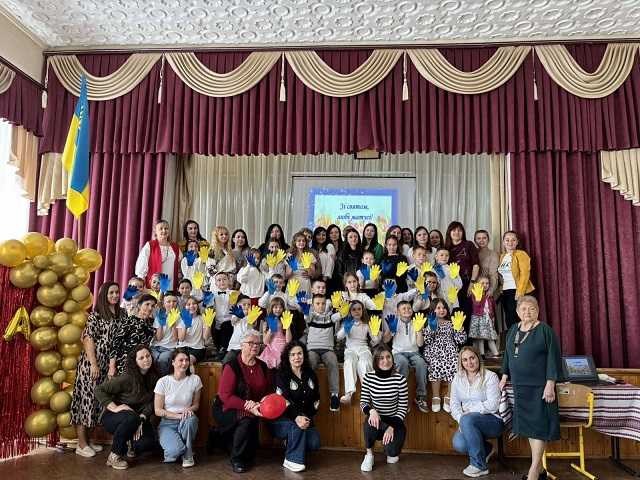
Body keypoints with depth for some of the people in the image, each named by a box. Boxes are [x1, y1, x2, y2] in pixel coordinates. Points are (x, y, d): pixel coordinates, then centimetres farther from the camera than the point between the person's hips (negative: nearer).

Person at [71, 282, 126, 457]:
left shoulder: (122, 313, 8)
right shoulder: (96, 314, -7)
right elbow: (88, 339, -11)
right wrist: (94, 364, -16)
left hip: (108, 364, 6)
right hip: (92, 362, -6)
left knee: (99, 399, 11)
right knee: (87, 397, -2)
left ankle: (87, 440, 23)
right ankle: (81, 444, 7)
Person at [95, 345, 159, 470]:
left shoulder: (154, 378, -6)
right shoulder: (126, 379, -22)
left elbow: (151, 403, -8)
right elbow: (99, 390, -20)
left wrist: (141, 420, -23)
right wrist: (114, 408, -27)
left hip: (138, 418, 5)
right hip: (112, 417, -5)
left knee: (148, 443, -21)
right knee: (131, 418, -39)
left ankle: (126, 444, 16)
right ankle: (114, 456, -17)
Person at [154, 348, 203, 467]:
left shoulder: (195, 379, -4)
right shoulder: (163, 382, -9)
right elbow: (158, 410, -6)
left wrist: (189, 409, -16)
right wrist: (178, 415, -19)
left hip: (186, 422, 2)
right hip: (167, 423, -2)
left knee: (190, 419, -36)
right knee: (175, 450, -31)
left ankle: (188, 455, -9)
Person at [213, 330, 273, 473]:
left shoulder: (263, 366, 3)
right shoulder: (232, 366, -14)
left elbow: (269, 391, 6)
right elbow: (225, 396, -19)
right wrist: (247, 407, -27)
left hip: (252, 409, 6)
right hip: (227, 409, -5)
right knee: (247, 419, -30)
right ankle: (237, 459, -7)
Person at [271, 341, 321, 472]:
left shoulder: (310, 375, 7)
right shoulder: (282, 375, -7)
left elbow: (316, 400, 7)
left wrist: (308, 417, -10)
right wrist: (296, 417, -34)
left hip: (305, 418, 4)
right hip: (283, 419, -4)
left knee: (315, 443, -18)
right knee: (297, 426, -34)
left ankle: (292, 446, 12)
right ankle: (292, 459, -15)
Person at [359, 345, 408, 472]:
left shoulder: (400, 379, -13)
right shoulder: (368, 378, -9)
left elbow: (403, 408, -8)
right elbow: (363, 403, -4)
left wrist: (392, 426, -20)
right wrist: (371, 410, -27)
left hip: (394, 422, -1)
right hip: (376, 420, 1)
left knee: (392, 451, -24)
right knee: (370, 422, -34)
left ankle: (391, 451, 18)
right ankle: (369, 454, -5)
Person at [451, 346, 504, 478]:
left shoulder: (490, 377, -5)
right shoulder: (457, 378, 10)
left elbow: (492, 405, -15)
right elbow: (454, 404, 6)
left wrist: (468, 412, -15)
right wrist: (460, 418, -13)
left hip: (492, 420, -4)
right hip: (469, 423, 5)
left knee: (468, 419, -34)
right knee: (459, 444, -24)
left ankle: (479, 466, -19)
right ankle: (486, 449, 11)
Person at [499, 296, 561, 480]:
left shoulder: (545, 330, -8)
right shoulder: (513, 330, 10)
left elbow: (553, 359, -11)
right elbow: (507, 355, 19)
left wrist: (550, 384, -16)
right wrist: (505, 376, 17)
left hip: (539, 387, -6)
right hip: (520, 386, 6)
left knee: (538, 425, -2)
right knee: (528, 424, 11)